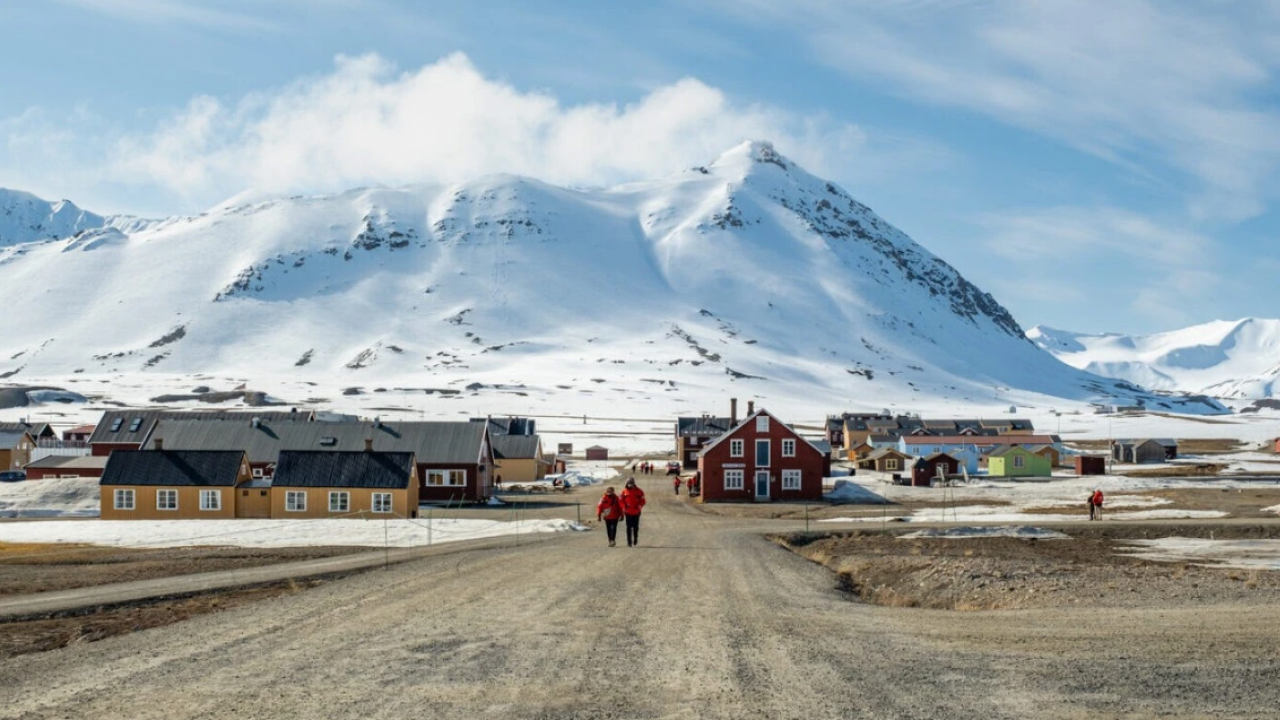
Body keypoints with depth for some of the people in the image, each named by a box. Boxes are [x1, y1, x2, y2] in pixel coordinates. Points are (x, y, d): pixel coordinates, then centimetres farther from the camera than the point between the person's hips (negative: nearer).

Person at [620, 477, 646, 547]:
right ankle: (629, 542, 2)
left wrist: (639, 506, -16)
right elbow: (621, 500, 6)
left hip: (636, 512, 0)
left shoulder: (638, 491, -3)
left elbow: (642, 501, 0)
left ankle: (635, 540, 27)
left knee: (635, 527, 8)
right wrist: (624, 506, -11)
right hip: (628, 512, 0)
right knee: (629, 527, -1)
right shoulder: (624, 491, 0)